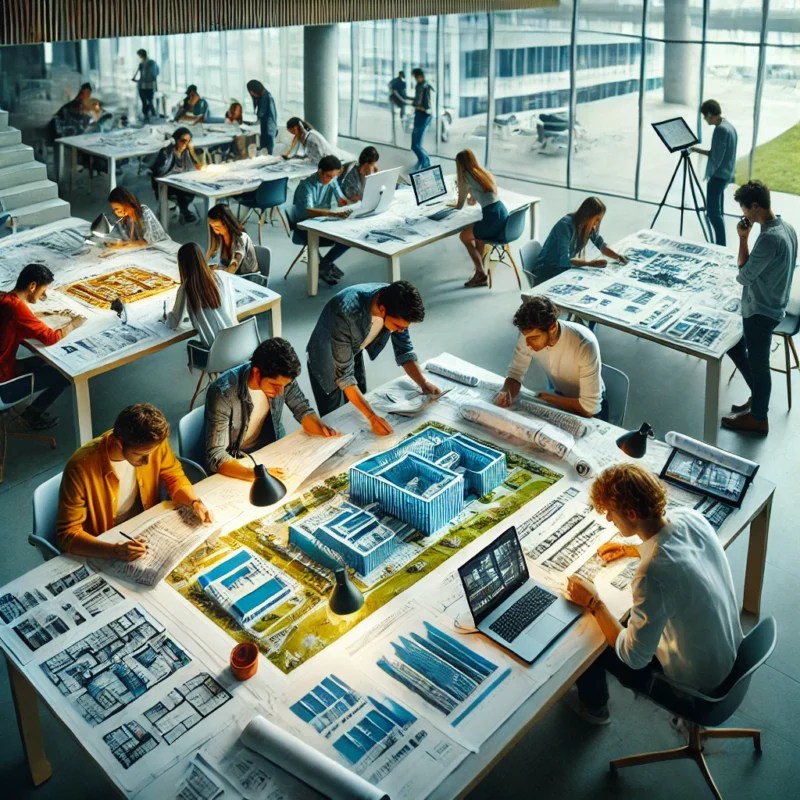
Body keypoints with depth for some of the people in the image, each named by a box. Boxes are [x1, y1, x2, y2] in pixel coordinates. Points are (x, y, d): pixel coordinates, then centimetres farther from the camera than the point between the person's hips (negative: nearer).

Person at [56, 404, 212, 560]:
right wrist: (114, 551, -40)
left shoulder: (153, 442, -16)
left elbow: (174, 476, 2)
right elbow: (67, 534, -25)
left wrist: (194, 501, -18)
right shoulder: (81, 468, -28)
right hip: (103, 548, -4)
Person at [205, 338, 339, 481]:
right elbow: (216, 456, -31)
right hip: (236, 462, -6)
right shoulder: (223, 393, -30)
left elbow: (303, 410, 0)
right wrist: (255, 474, -48)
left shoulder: (281, 378, -16)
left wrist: (324, 429, -21)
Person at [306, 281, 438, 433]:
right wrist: (372, 417, -43)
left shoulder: (394, 301, -24)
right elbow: (343, 375, -37)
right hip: (326, 361, -5)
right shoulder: (347, 314, -42)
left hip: (353, 354, 6)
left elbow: (404, 349, -8)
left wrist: (423, 384, -21)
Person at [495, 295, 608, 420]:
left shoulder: (585, 344, -35)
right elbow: (515, 372, -7)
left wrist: (544, 397, -23)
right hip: (558, 396, 4)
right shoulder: (530, 334, -22)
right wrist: (507, 393, -29)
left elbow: (589, 407, -31)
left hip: (590, 406, -3)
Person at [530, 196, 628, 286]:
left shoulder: (588, 225, -4)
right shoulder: (565, 225, -26)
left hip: (563, 269, 7)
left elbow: (600, 244, 11)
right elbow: (564, 260, -33)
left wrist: (618, 256, -5)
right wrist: (590, 263, -37)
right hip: (546, 272, -7)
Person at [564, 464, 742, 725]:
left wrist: (593, 603, -15)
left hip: (699, 678, -7)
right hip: (729, 645, 7)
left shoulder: (652, 575, -39)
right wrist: (631, 549, 12)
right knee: (631, 614, 27)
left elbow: (634, 657, -25)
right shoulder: (690, 516, -16)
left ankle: (593, 707, 41)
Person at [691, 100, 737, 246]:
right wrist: (698, 150, 18)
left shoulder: (721, 129, -18)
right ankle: (720, 245, 19)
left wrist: (709, 174, -6)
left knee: (714, 212, -9)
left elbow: (716, 158, -19)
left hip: (718, 175, -10)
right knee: (717, 211, 14)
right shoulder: (728, 126, 13)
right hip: (725, 175, 10)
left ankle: (721, 246, -9)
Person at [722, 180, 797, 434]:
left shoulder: (769, 238, -29)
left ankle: (758, 418, 24)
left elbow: (744, 276, -21)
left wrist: (743, 239, -19)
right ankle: (759, 396, 37)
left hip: (761, 311, -10)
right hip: (768, 305, 10)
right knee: (733, 345, 23)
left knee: (758, 364, 6)